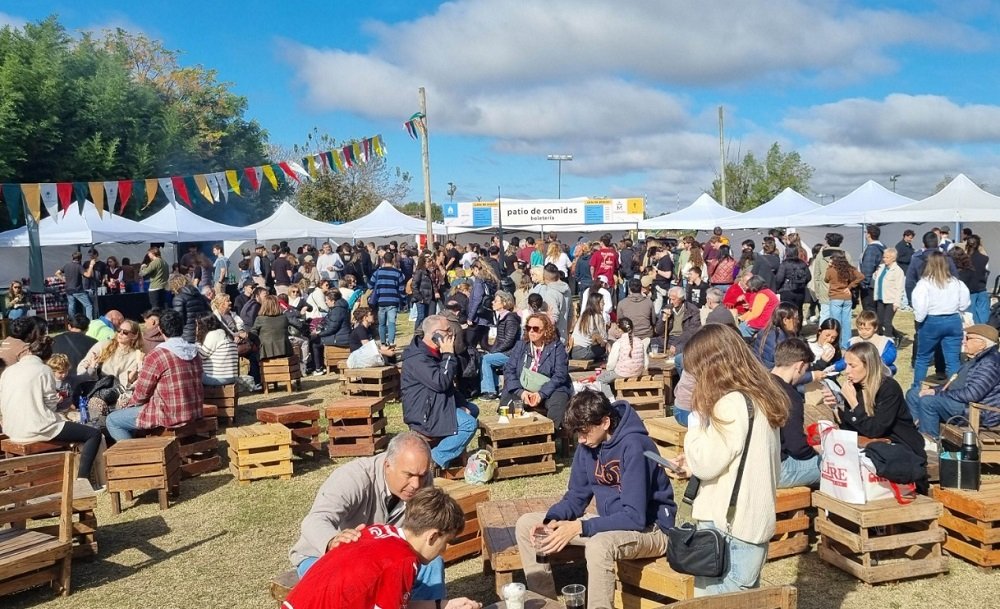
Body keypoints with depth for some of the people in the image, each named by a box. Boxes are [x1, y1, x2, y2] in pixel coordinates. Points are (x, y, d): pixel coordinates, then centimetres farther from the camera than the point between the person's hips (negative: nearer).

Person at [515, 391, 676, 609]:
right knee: (525, 525, 1)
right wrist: (552, 521, -14)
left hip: (649, 528, -8)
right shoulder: (588, 444, -2)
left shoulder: (633, 446, -25)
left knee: (599, 544, -42)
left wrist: (578, 527, -30)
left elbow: (635, 517, -28)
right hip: (610, 523, 8)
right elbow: (576, 496, 6)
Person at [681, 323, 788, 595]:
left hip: (728, 525, -9)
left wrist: (695, 426, -4)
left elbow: (706, 463, -18)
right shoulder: (761, 396, 11)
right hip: (753, 521, 9)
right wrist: (693, 462, 12)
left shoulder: (732, 403, -18)